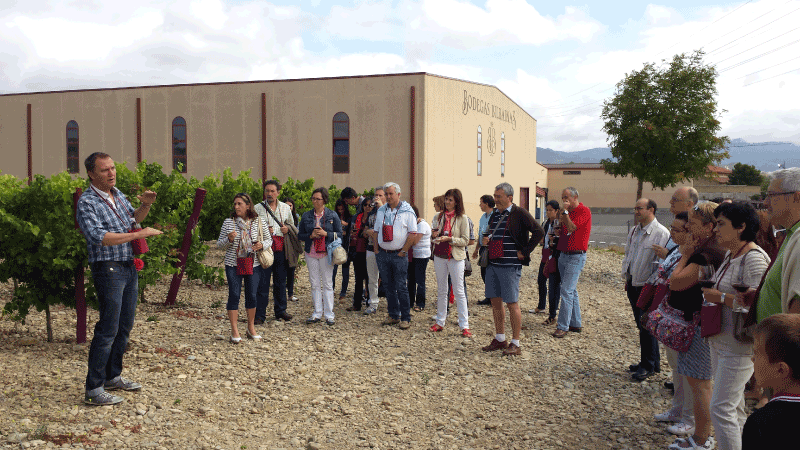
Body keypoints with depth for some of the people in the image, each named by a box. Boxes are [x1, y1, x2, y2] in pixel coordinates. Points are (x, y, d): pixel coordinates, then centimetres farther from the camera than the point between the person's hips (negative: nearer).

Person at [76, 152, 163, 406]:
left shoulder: (118, 194, 12)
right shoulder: (87, 202, -12)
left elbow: (133, 218, 28)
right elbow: (98, 236, -24)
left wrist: (146, 205, 7)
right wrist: (138, 234, -23)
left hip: (129, 267, 8)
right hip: (109, 269, -8)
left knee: (125, 325, 14)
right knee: (108, 328, -8)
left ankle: (113, 377, 26)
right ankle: (93, 389, -1)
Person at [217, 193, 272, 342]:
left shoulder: (259, 222, 3)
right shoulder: (228, 222, 1)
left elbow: (269, 240, 11)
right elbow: (219, 244, 5)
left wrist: (262, 245, -10)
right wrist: (229, 239, -15)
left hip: (253, 264, 1)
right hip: (233, 264, -1)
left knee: (252, 295, 6)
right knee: (234, 295, -3)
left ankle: (251, 328, 23)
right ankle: (234, 331, 6)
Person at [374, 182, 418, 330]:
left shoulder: (407, 211, -5)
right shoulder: (381, 211, 10)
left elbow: (412, 234, -7)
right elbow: (376, 231, 15)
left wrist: (403, 252, -10)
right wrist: (377, 250, 7)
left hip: (399, 255, -5)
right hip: (383, 254, 5)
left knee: (401, 287, -3)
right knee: (388, 286, 10)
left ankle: (405, 318, 4)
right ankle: (393, 315, 20)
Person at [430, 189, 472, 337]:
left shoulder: (462, 218, -5)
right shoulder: (439, 216, 8)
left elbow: (465, 240, -8)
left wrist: (450, 239, -20)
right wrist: (434, 235, -6)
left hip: (456, 257, -4)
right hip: (439, 256, 4)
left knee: (459, 291, -3)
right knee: (441, 290, 11)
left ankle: (464, 326, 1)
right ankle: (440, 322, 20)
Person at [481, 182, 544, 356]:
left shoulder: (520, 213, -9)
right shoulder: (495, 214, 13)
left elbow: (539, 231, -14)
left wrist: (524, 252, -13)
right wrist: (485, 238, 4)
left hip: (510, 266, -7)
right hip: (492, 264, 7)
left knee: (512, 304, -2)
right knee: (495, 302, 12)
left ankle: (515, 344, 8)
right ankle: (500, 339, 24)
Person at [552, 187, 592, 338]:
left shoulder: (584, 211, -9)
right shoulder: (568, 212, 15)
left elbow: (572, 228, -20)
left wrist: (565, 212, -13)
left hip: (576, 256, -9)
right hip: (563, 255, 9)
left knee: (567, 290, -13)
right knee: (571, 290, 12)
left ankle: (563, 326, -10)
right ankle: (576, 323, 20)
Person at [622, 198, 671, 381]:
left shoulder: (661, 233, -15)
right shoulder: (634, 232, 11)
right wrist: (627, 277, 17)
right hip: (633, 284, 8)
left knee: (647, 327, -2)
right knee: (641, 325, 16)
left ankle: (648, 366, 11)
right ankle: (653, 361, 29)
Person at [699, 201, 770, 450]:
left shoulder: (754, 258, -19)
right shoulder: (730, 255, 11)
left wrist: (720, 297, -20)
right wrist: (711, 293, 7)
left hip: (739, 347, -10)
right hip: (720, 342, 10)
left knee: (721, 409, -7)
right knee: (734, 407, 18)